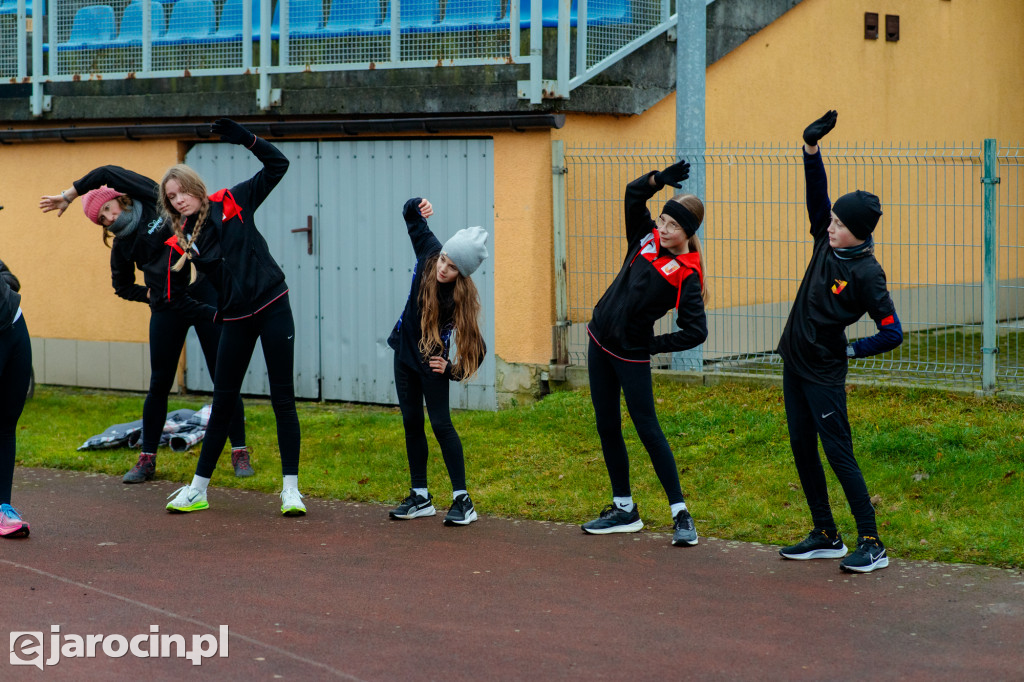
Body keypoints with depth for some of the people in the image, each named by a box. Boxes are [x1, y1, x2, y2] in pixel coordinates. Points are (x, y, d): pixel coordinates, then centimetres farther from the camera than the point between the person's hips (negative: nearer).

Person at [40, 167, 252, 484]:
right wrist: (151, 295, 5)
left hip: (205, 296, -2)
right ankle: (147, 459, 15)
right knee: (159, 384, 5)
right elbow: (122, 287, 21)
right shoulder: (122, 245, 7)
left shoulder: (153, 201, -1)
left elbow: (108, 174, -9)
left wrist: (69, 194, -3)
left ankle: (240, 453, 6)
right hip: (168, 311, 3)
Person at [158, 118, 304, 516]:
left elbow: (277, 166, -1)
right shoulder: (183, 239, 4)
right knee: (222, 402, 7)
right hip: (235, 319, 2)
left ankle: (290, 488, 2)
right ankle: (198, 489, 16)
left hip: (272, 307, -2)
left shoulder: (232, 204, 0)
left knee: (283, 399, -2)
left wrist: (245, 139, -11)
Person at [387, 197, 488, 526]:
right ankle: (420, 497, 18)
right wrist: (418, 206, -23)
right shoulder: (429, 253, -14)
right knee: (411, 422, 10)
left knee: (440, 423, -9)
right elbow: (412, 217, -2)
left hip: (433, 362, -6)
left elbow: (475, 346, -21)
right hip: (405, 352, 6)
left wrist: (455, 370, -24)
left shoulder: (463, 298, -26)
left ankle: (462, 501, -4)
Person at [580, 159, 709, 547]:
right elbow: (633, 193, 10)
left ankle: (681, 515, -2)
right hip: (600, 341, 7)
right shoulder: (647, 238, 1)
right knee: (607, 427, 11)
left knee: (647, 430, -8)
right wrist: (660, 179, -8)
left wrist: (653, 345, -13)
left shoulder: (686, 276, -16)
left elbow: (696, 332, -19)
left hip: (631, 355, -7)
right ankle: (624, 509, 21)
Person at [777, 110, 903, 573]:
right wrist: (811, 149, -10)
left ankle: (872, 544, -2)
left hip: (824, 373, -8)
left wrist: (850, 350, -9)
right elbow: (816, 193, 2)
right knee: (802, 450, 11)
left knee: (838, 454, -8)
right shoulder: (826, 243, 0)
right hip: (795, 362, 8)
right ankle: (826, 536, 20)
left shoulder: (866, 274, -19)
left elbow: (893, 334, -19)